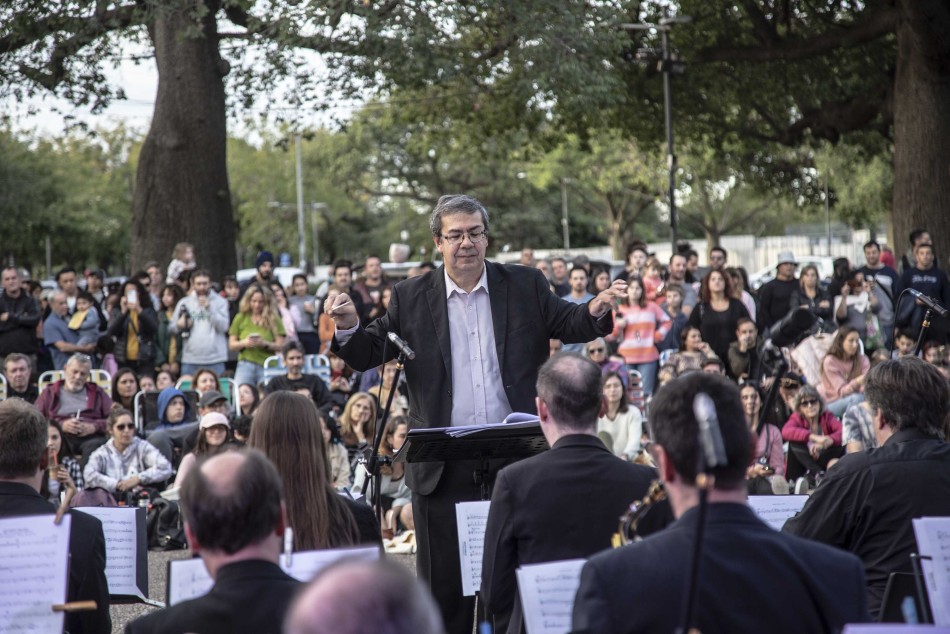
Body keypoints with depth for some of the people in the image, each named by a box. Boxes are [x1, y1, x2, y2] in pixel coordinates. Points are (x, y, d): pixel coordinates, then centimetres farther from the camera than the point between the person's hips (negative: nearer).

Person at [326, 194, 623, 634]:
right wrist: (348, 328, -19)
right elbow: (369, 353, 2)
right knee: (444, 580, 6)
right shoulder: (411, 299, 3)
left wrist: (596, 312, -17)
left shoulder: (525, 286, 5)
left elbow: (568, 325, 4)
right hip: (443, 464, 0)